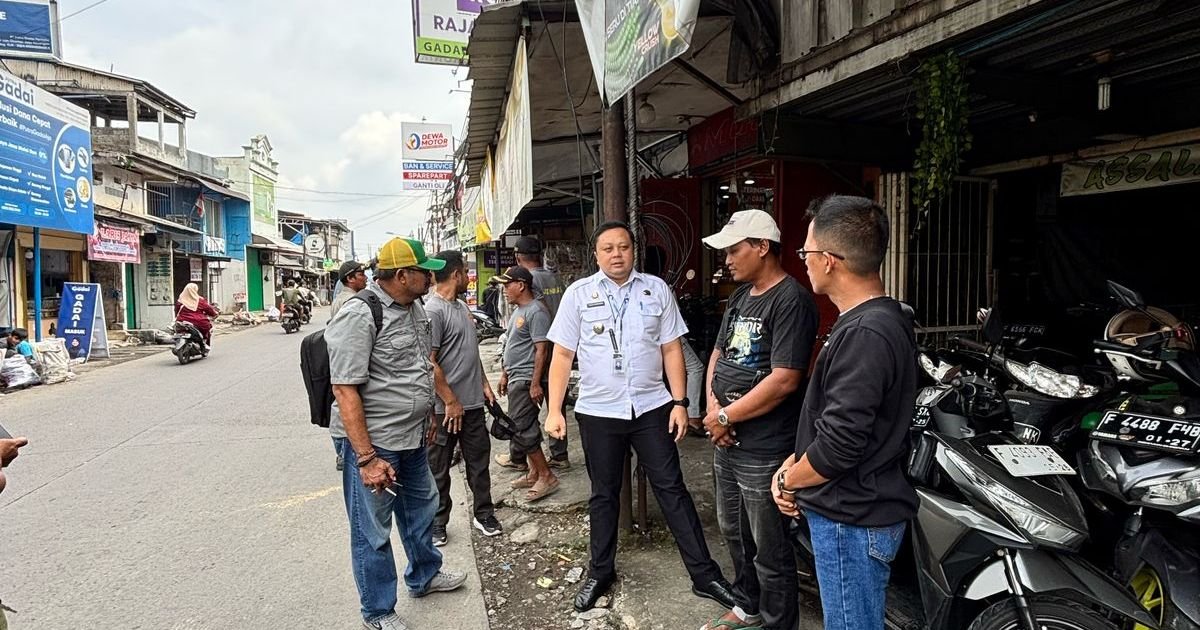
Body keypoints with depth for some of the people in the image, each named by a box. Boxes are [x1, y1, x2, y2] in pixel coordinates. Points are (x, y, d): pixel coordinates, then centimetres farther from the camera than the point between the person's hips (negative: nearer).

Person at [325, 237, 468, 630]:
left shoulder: (415, 309, 6)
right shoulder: (360, 316, -21)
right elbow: (345, 391, -23)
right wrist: (367, 458, -25)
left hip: (412, 438, 9)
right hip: (372, 443, -9)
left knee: (421, 509, 25)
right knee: (372, 532, 8)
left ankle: (425, 576, 48)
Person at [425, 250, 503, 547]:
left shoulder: (461, 305, 12)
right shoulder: (432, 310, -16)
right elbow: (429, 362, -19)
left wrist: (484, 383, 16)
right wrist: (450, 400, -17)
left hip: (473, 402, 8)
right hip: (447, 408, -8)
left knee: (479, 461, 15)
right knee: (439, 468, 8)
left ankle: (484, 514, 29)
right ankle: (437, 523, 22)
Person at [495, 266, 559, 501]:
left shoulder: (536, 312, -15)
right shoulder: (518, 311, 16)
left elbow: (542, 349, -20)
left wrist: (535, 383, -23)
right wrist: (504, 374, 23)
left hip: (527, 380, -10)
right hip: (516, 378, 10)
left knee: (521, 429, -10)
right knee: (526, 428, 14)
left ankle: (546, 476, -3)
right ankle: (534, 473, 23)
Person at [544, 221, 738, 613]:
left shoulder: (657, 290, 1)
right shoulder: (578, 294, -2)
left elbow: (671, 349, 3)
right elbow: (562, 355, -3)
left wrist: (680, 402, -3)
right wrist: (554, 410, -7)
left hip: (651, 408, 0)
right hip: (598, 412, 0)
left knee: (672, 490, 6)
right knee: (603, 495, 15)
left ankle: (704, 575, 17)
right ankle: (600, 573, 32)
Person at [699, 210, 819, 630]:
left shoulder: (792, 300, -17)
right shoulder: (740, 296, 11)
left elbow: (784, 380, -24)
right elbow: (719, 354, 16)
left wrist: (726, 417, -16)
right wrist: (713, 406, -2)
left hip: (764, 451, -9)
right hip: (726, 442, 9)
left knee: (769, 550, 6)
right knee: (734, 533, 23)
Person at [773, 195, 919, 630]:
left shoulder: (865, 335, -26)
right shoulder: (883, 318, 8)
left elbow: (839, 444, -27)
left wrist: (790, 480, -9)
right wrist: (792, 466, 7)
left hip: (853, 519, -10)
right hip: (855, 509, 10)